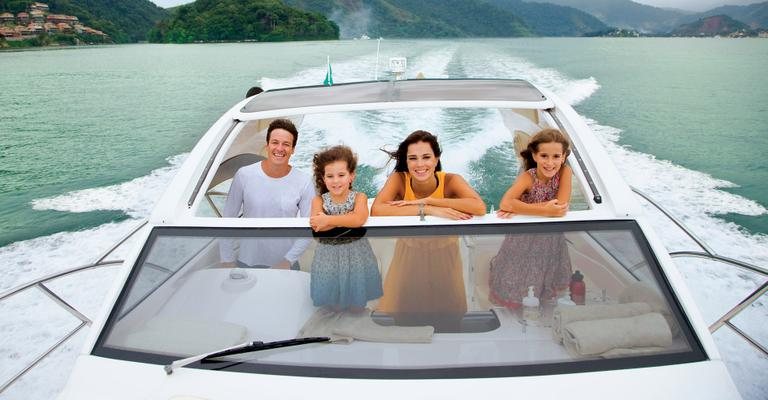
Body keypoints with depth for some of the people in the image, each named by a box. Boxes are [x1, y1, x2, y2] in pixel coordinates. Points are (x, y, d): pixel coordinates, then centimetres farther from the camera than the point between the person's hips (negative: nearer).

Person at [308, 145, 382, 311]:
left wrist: (328, 219, -28)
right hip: (328, 254, 0)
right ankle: (336, 304, 39)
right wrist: (348, 219, -27)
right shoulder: (319, 200, -6)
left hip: (356, 253, 0)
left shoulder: (359, 197, -8)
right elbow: (317, 225, -25)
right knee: (335, 307, 7)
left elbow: (359, 220, -30)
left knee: (358, 307, 10)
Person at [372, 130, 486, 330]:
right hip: (409, 256, 0)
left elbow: (479, 207, -37)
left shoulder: (450, 180, -18)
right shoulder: (398, 179, -18)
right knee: (401, 318, 6)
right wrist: (427, 210, -38)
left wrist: (428, 201, -34)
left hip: (444, 256, 0)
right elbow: (376, 210, -36)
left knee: (448, 321, 11)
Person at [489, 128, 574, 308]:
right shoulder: (528, 178, -23)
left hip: (551, 238, 3)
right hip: (525, 237, -2)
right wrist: (544, 211, -41)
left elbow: (561, 206, -27)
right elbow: (505, 203, -39)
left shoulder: (565, 172, -16)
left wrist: (521, 207, -30)